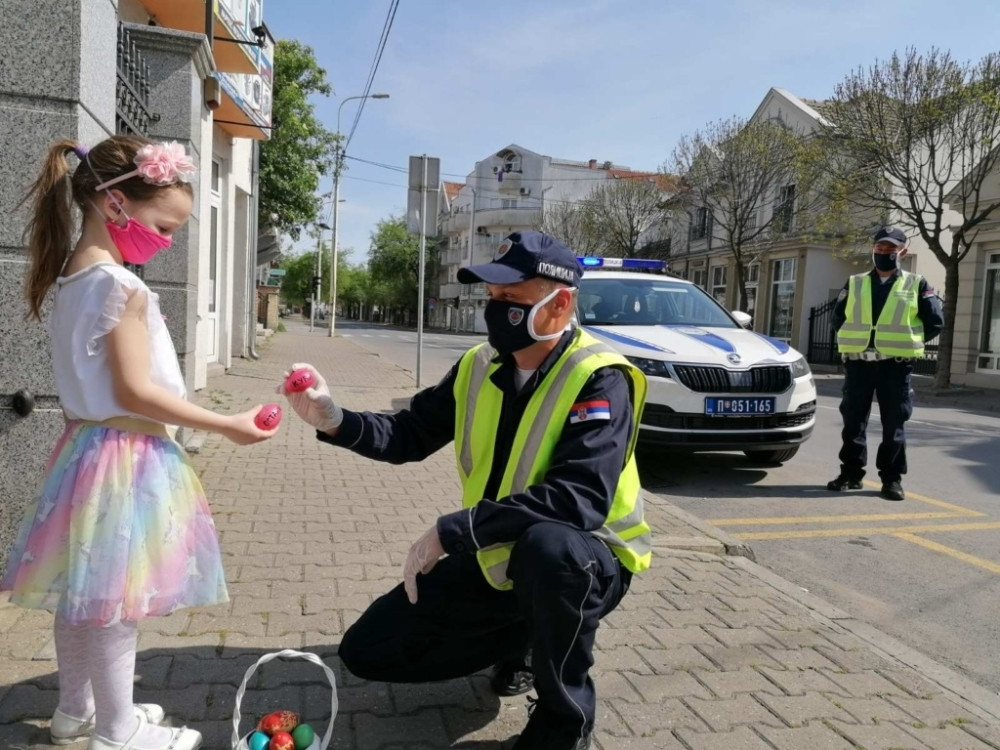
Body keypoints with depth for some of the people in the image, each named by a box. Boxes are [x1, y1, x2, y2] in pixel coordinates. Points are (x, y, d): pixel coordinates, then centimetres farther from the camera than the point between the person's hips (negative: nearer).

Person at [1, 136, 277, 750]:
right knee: (115, 599, 2)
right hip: (128, 454, -10)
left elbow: (84, 383, 14)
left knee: (84, 594, 19)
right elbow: (135, 392, -22)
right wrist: (227, 425, -17)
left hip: (85, 445, 10)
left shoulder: (71, 278, 11)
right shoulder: (121, 285, -19)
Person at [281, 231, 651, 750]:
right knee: (368, 651, 4)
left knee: (546, 544, -43)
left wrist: (452, 531, -35)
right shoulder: (478, 367, -3)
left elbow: (580, 497, -35)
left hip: (583, 561, -6)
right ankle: (522, 639, 20)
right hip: (493, 560, 6)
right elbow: (410, 436, 2)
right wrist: (335, 421, -17)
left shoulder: (598, 380, -23)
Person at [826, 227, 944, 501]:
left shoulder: (916, 284, 5)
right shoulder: (854, 283, 11)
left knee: (893, 425, 2)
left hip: (895, 365, -2)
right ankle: (851, 473, 15)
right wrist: (855, 339, 5)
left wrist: (907, 343, 2)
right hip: (858, 363, 2)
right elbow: (838, 317, 15)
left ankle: (892, 478, 11)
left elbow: (935, 322, 5)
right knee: (853, 421, 6)